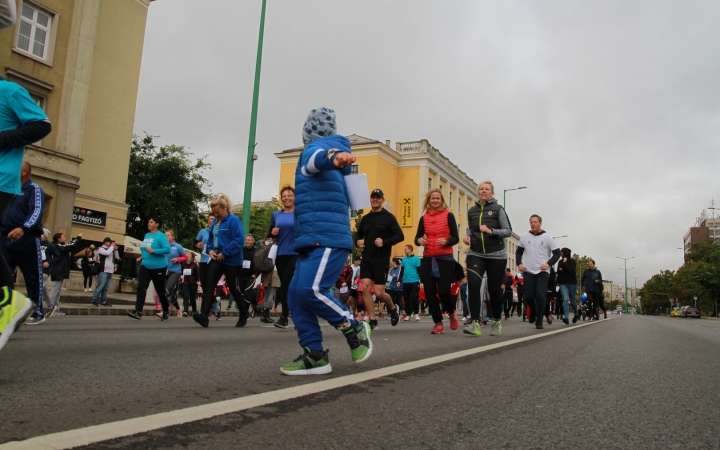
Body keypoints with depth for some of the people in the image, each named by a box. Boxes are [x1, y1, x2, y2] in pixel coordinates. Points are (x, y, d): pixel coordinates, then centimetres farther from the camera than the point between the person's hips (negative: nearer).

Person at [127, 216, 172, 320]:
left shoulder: (161, 236, -11)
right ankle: (138, 312, -16)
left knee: (160, 290, 5)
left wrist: (154, 251, -26)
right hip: (145, 266, 6)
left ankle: (165, 311, 22)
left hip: (158, 267, -6)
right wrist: (143, 256, 13)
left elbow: (167, 249, -20)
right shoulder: (147, 235, 12)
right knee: (141, 288, -10)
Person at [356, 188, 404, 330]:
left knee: (379, 293, -4)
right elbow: (358, 234, 22)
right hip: (366, 259, 5)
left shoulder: (388, 217, -3)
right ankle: (372, 321, 1)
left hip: (382, 260, -4)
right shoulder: (365, 218, 12)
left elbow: (400, 236, -8)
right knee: (365, 287, -9)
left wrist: (384, 242, -22)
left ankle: (393, 308, 28)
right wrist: (358, 241, -1)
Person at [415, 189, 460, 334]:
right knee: (429, 292, -2)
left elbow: (456, 238, -2)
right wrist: (419, 240, -11)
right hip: (428, 259, 4)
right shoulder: (424, 218, 10)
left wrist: (446, 241, -22)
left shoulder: (448, 216, 1)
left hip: (445, 258, -3)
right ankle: (438, 323, 11)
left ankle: (452, 312, 23)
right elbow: (417, 237, 12)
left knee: (443, 290, -10)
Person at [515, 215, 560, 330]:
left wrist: (548, 264, -13)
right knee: (528, 296, -1)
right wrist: (519, 264, 1)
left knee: (540, 295, -12)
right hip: (528, 272, 2)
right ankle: (533, 311, 31)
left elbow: (557, 253, 2)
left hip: (543, 272, -2)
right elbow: (518, 252, 17)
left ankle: (539, 321, 0)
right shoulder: (525, 237, 8)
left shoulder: (547, 237, 1)